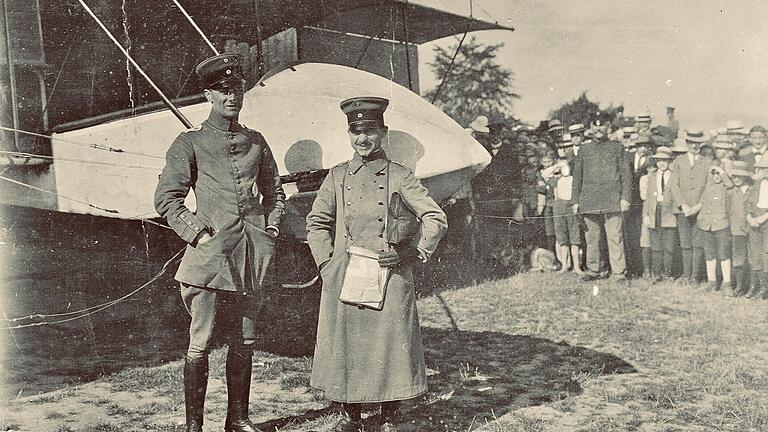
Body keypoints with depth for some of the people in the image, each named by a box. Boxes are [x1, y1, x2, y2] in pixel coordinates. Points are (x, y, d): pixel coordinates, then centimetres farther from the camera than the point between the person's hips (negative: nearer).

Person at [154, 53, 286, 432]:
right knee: (200, 343, -1)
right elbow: (165, 198, 0)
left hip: (252, 257, 4)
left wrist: (271, 228, 9)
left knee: (244, 342, 11)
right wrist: (199, 232, -9)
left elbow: (274, 192, 23)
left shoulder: (256, 142, 14)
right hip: (210, 256, -4)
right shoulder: (190, 143, 2)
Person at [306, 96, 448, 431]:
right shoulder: (337, 176, 11)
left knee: (390, 343, 2)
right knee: (345, 343, 5)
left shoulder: (398, 176, 4)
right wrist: (327, 262, 4)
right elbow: (316, 222, 15)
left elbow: (436, 218, 5)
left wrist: (414, 253, -4)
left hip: (389, 277, -2)